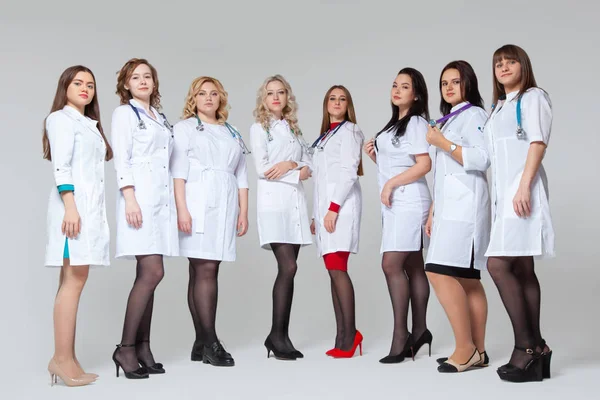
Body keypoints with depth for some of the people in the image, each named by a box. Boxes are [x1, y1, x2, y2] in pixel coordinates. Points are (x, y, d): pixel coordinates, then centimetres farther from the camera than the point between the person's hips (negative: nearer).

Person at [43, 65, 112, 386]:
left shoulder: (90, 125, 25)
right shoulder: (61, 118, 1)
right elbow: (61, 166, -11)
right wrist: (69, 206, -21)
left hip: (91, 205, 8)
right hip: (74, 204, -8)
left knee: (73, 280, 3)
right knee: (74, 280, -14)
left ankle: (65, 359, 3)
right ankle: (62, 359, -14)